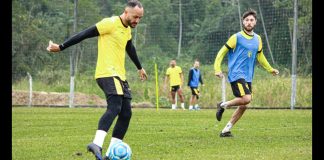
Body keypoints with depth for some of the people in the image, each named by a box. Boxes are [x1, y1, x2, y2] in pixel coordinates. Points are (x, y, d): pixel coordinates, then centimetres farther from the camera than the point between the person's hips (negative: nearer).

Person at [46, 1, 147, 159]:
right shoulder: (110, 23, -11)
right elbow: (85, 34, -11)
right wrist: (61, 47, -11)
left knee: (126, 113, 2)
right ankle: (96, 144, -39)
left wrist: (140, 68, 49)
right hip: (107, 74, -9)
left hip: (120, 76, 9)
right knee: (114, 108, -27)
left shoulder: (127, 30, 17)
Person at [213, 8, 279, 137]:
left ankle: (226, 130, 12)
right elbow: (222, 52, -3)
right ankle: (223, 105, 0)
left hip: (248, 77, 7)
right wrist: (217, 69, -14)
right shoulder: (236, 37, -5)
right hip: (236, 74, -7)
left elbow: (260, 56, 28)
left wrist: (270, 69, 30)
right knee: (246, 99, -24)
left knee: (244, 106, 3)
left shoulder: (257, 39, 13)